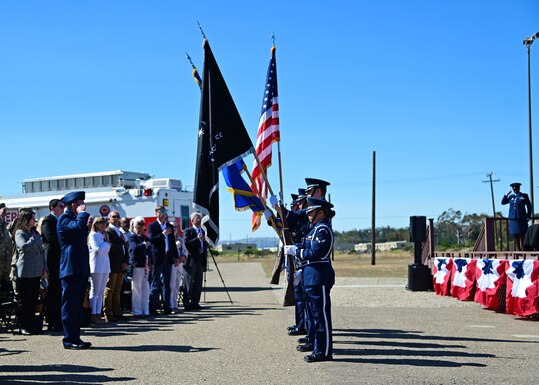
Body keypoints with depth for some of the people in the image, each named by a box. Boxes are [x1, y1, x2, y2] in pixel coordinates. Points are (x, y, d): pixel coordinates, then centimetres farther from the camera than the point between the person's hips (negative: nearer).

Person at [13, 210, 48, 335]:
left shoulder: (35, 233, 15)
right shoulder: (20, 233, -5)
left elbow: (42, 251, 17)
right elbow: (24, 247, -23)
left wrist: (44, 268, 12)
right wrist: (34, 238, -11)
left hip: (36, 272, 6)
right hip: (25, 272, -6)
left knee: (33, 299, 9)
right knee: (24, 300, 0)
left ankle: (32, 325, 16)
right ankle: (23, 326, 5)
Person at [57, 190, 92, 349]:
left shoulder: (75, 218, 22)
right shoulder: (64, 219, -8)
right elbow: (78, 227, -26)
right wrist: (82, 214, -12)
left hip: (80, 269, 10)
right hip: (71, 269, -10)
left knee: (77, 305, 11)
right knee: (70, 305, -6)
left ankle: (75, 337, 17)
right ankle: (69, 339, -3)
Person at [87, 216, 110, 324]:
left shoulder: (104, 235, 17)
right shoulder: (93, 235, -6)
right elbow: (98, 250, -15)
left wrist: (107, 243, 0)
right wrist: (106, 242, -5)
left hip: (105, 266, 8)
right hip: (96, 266, -8)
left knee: (101, 292, 8)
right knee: (95, 292, -4)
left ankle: (98, 314, 12)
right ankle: (93, 315, 0)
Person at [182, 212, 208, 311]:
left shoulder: (203, 231, 18)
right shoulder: (188, 231, -3)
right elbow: (187, 244, -15)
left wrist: (205, 259, 10)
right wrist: (197, 239, -21)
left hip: (201, 260, 7)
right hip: (191, 259, -7)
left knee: (198, 283, 7)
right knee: (189, 283, -3)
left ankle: (195, 303, 12)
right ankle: (186, 303, 0)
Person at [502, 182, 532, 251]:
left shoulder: (524, 196, 5)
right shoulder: (511, 197, 13)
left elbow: (529, 206, 6)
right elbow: (503, 202, 13)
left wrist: (528, 216, 0)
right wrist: (506, 195, 0)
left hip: (522, 219, -3)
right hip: (513, 219, 3)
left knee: (522, 235, -4)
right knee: (515, 235, 2)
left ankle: (523, 250, -4)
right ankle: (518, 250, 5)